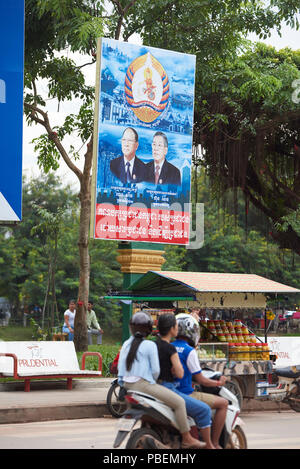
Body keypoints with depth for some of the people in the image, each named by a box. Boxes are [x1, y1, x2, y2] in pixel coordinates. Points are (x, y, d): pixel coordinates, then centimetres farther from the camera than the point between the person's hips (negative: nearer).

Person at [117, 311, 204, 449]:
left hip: (128, 385, 9)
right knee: (179, 402, -6)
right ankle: (187, 439, -5)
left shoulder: (126, 344, 10)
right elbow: (155, 370, -10)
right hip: (144, 384, -9)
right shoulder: (150, 345, -10)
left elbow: (120, 366, 10)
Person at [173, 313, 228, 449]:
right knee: (223, 403, 0)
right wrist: (219, 383, 7)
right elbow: (200, 380, -10)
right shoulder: (189, 351, -13)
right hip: (185, 395, -8)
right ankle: (214, 444, -2)